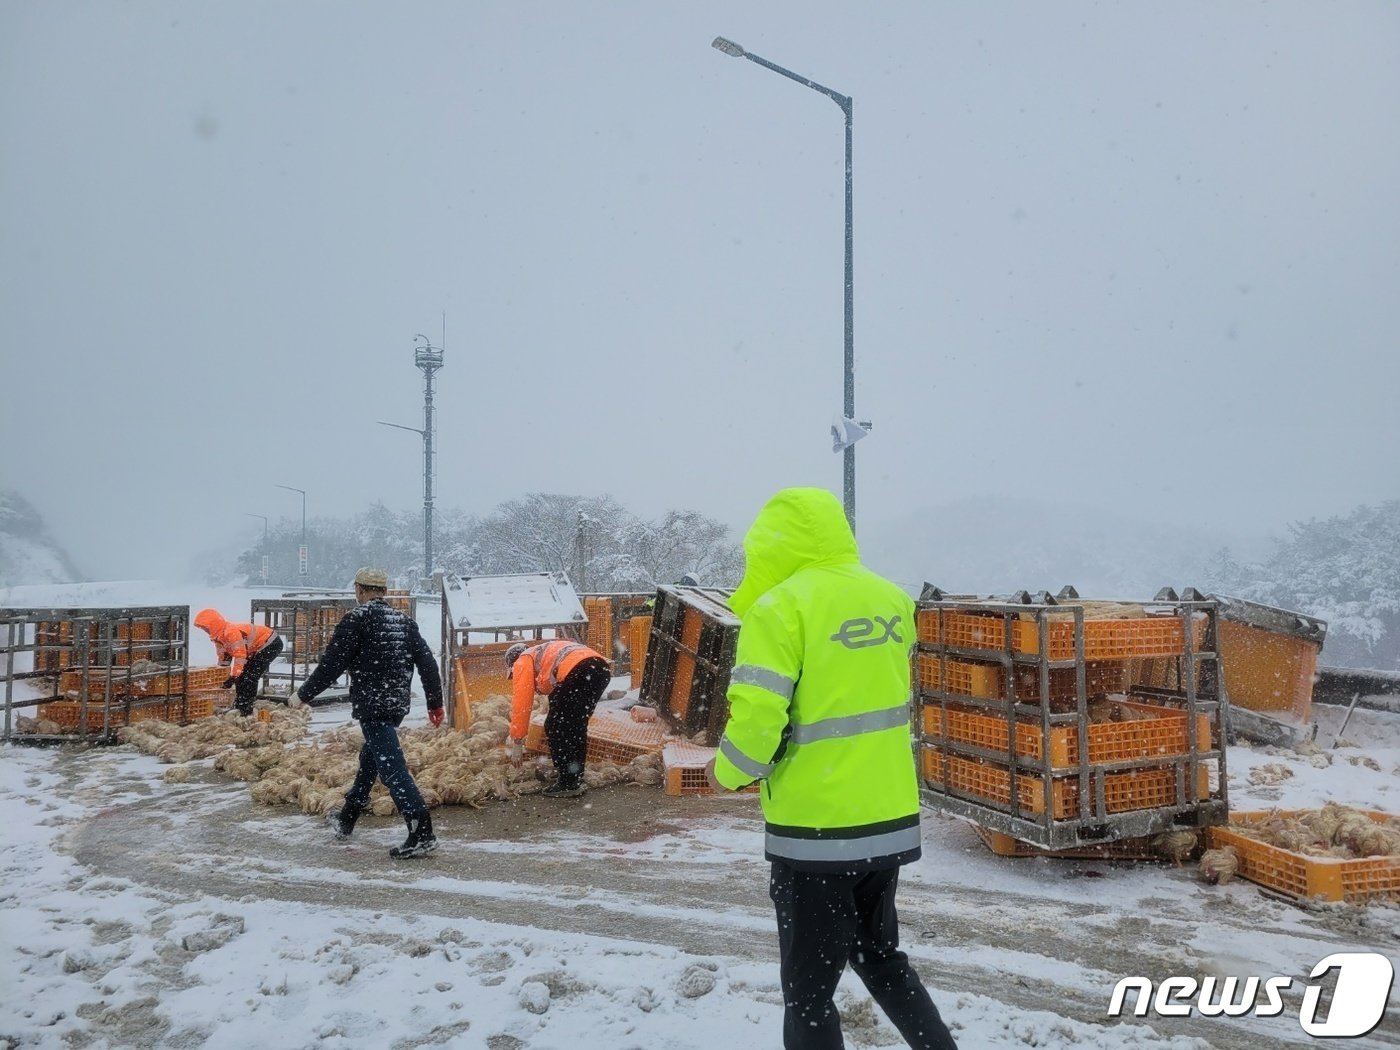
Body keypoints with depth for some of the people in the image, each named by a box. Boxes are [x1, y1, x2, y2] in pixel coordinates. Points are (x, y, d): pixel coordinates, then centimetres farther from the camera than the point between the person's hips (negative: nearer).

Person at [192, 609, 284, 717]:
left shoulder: (232, 633, -30)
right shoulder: (219, 636, 4)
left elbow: (240, 656, -32)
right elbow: (224, 658, 11)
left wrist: (233, 677, -29)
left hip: (271, 644, -11)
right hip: (257, 649, 11)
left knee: (249, 678, -15)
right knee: (241, 677, 9)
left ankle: (246, 711, -10)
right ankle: (238, 707, 18)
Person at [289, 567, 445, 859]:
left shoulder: (356, 619, -7)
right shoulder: (404, 621, 13)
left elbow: (332, 664, -10)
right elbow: (427, 663, 9)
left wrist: (303, 694, 3)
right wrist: (435, 703, 15)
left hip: (371, 706, -8)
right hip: (398, 704, 8)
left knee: (391, 767, -10)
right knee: (370, 758, 24)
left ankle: (422, 833, -18)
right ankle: (346, 819, 40)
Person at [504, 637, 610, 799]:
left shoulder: (523, 662, 19)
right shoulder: (545, 654, 41)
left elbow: (521, 704, 12)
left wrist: (516, 744, 18)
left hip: (579, 670, -9)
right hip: (602, 668, 9)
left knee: (554, 727, 5)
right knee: (577, 726, 23)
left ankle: (568, 784, 9)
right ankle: (575, 778, 32)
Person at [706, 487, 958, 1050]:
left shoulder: (780, 607, -15)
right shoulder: (892, 600, 5)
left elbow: (755, 721, -20)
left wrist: (727, 772, -2)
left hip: (817, 832, -6)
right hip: (892, 823, 7)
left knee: (808, 990, 10)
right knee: (881, 956, 28)